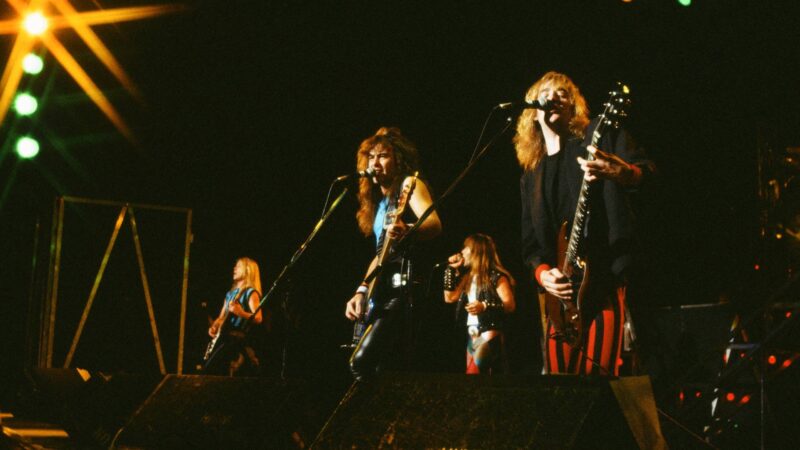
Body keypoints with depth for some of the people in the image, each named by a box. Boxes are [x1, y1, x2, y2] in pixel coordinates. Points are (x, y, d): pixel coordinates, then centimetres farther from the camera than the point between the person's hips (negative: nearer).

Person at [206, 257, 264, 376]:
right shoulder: (230, 293, 22)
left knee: (211, 367, -24)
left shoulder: (251, 293, -4)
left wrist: (242, 313, -34)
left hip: (237, 338, -8)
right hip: (223, 336, 8)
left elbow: (258, 318, -17)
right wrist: (214, 326, 5)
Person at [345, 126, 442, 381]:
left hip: (406, 290, -10)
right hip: (383, 295, 10)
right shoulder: (379, 201, 23)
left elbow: (434, 224, -21)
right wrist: (362, 291, 13)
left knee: (362, 362, -23)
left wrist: (406, 232, -43)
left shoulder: (409, 184, -2)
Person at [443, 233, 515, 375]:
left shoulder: (496, 276, -7)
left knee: (475, 372, -19)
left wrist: (484, 306, -28)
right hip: (472, 335, 8)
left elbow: (510, 305, -14)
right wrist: (451, 269, 13)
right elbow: (449, 297, 15)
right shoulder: (468, 277, 17)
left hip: (489, 334, -8)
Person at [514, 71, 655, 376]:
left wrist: (622, 172, -32)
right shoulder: (531, 174, 22)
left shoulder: (598, 137, 7)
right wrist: (542, 273, -3)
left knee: (597, 374, -14)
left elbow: (646, 171, -7)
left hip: (604, 274, -5)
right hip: (558, 290, 5)